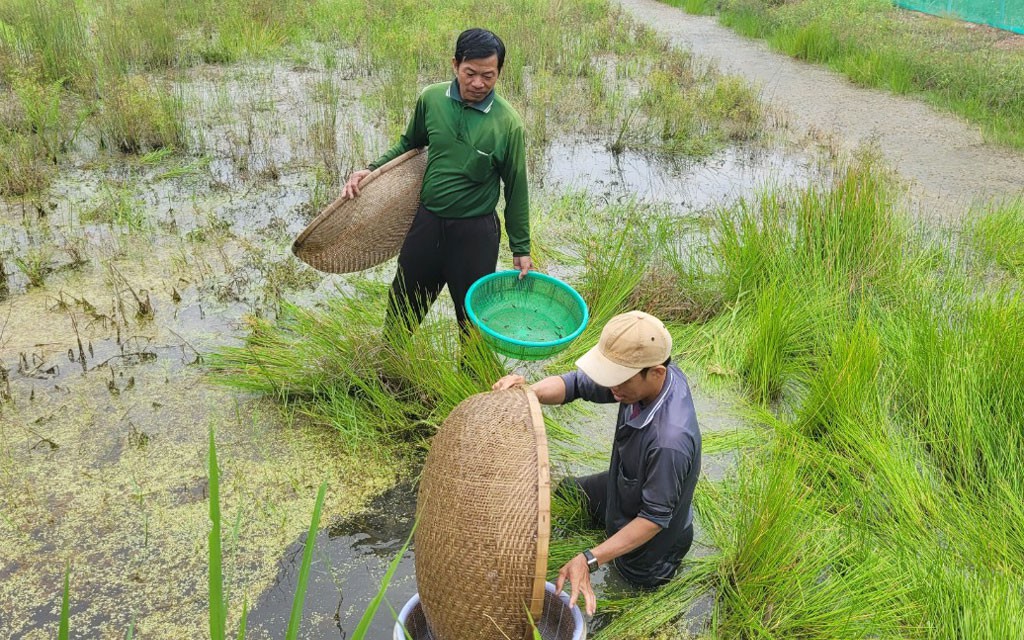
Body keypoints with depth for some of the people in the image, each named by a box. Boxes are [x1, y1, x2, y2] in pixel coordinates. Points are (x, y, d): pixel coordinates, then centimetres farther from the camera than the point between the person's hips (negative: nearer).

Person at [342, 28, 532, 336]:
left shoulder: (507, 122, -14)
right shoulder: (431, 98, -6)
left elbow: (516, 187, -6)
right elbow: (409, 144, 13)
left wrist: (520, 248, -2)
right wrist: (371, 169, 0)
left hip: (475, 232, -3)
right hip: (427, 221, 4)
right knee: (402, 303, 21)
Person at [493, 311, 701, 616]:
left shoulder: (669, 441, -45)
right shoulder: (644, 377, -24)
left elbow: (655, 519, -34)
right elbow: (577, 383, -16)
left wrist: (589, 560, -38)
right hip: (622, 486, 8)